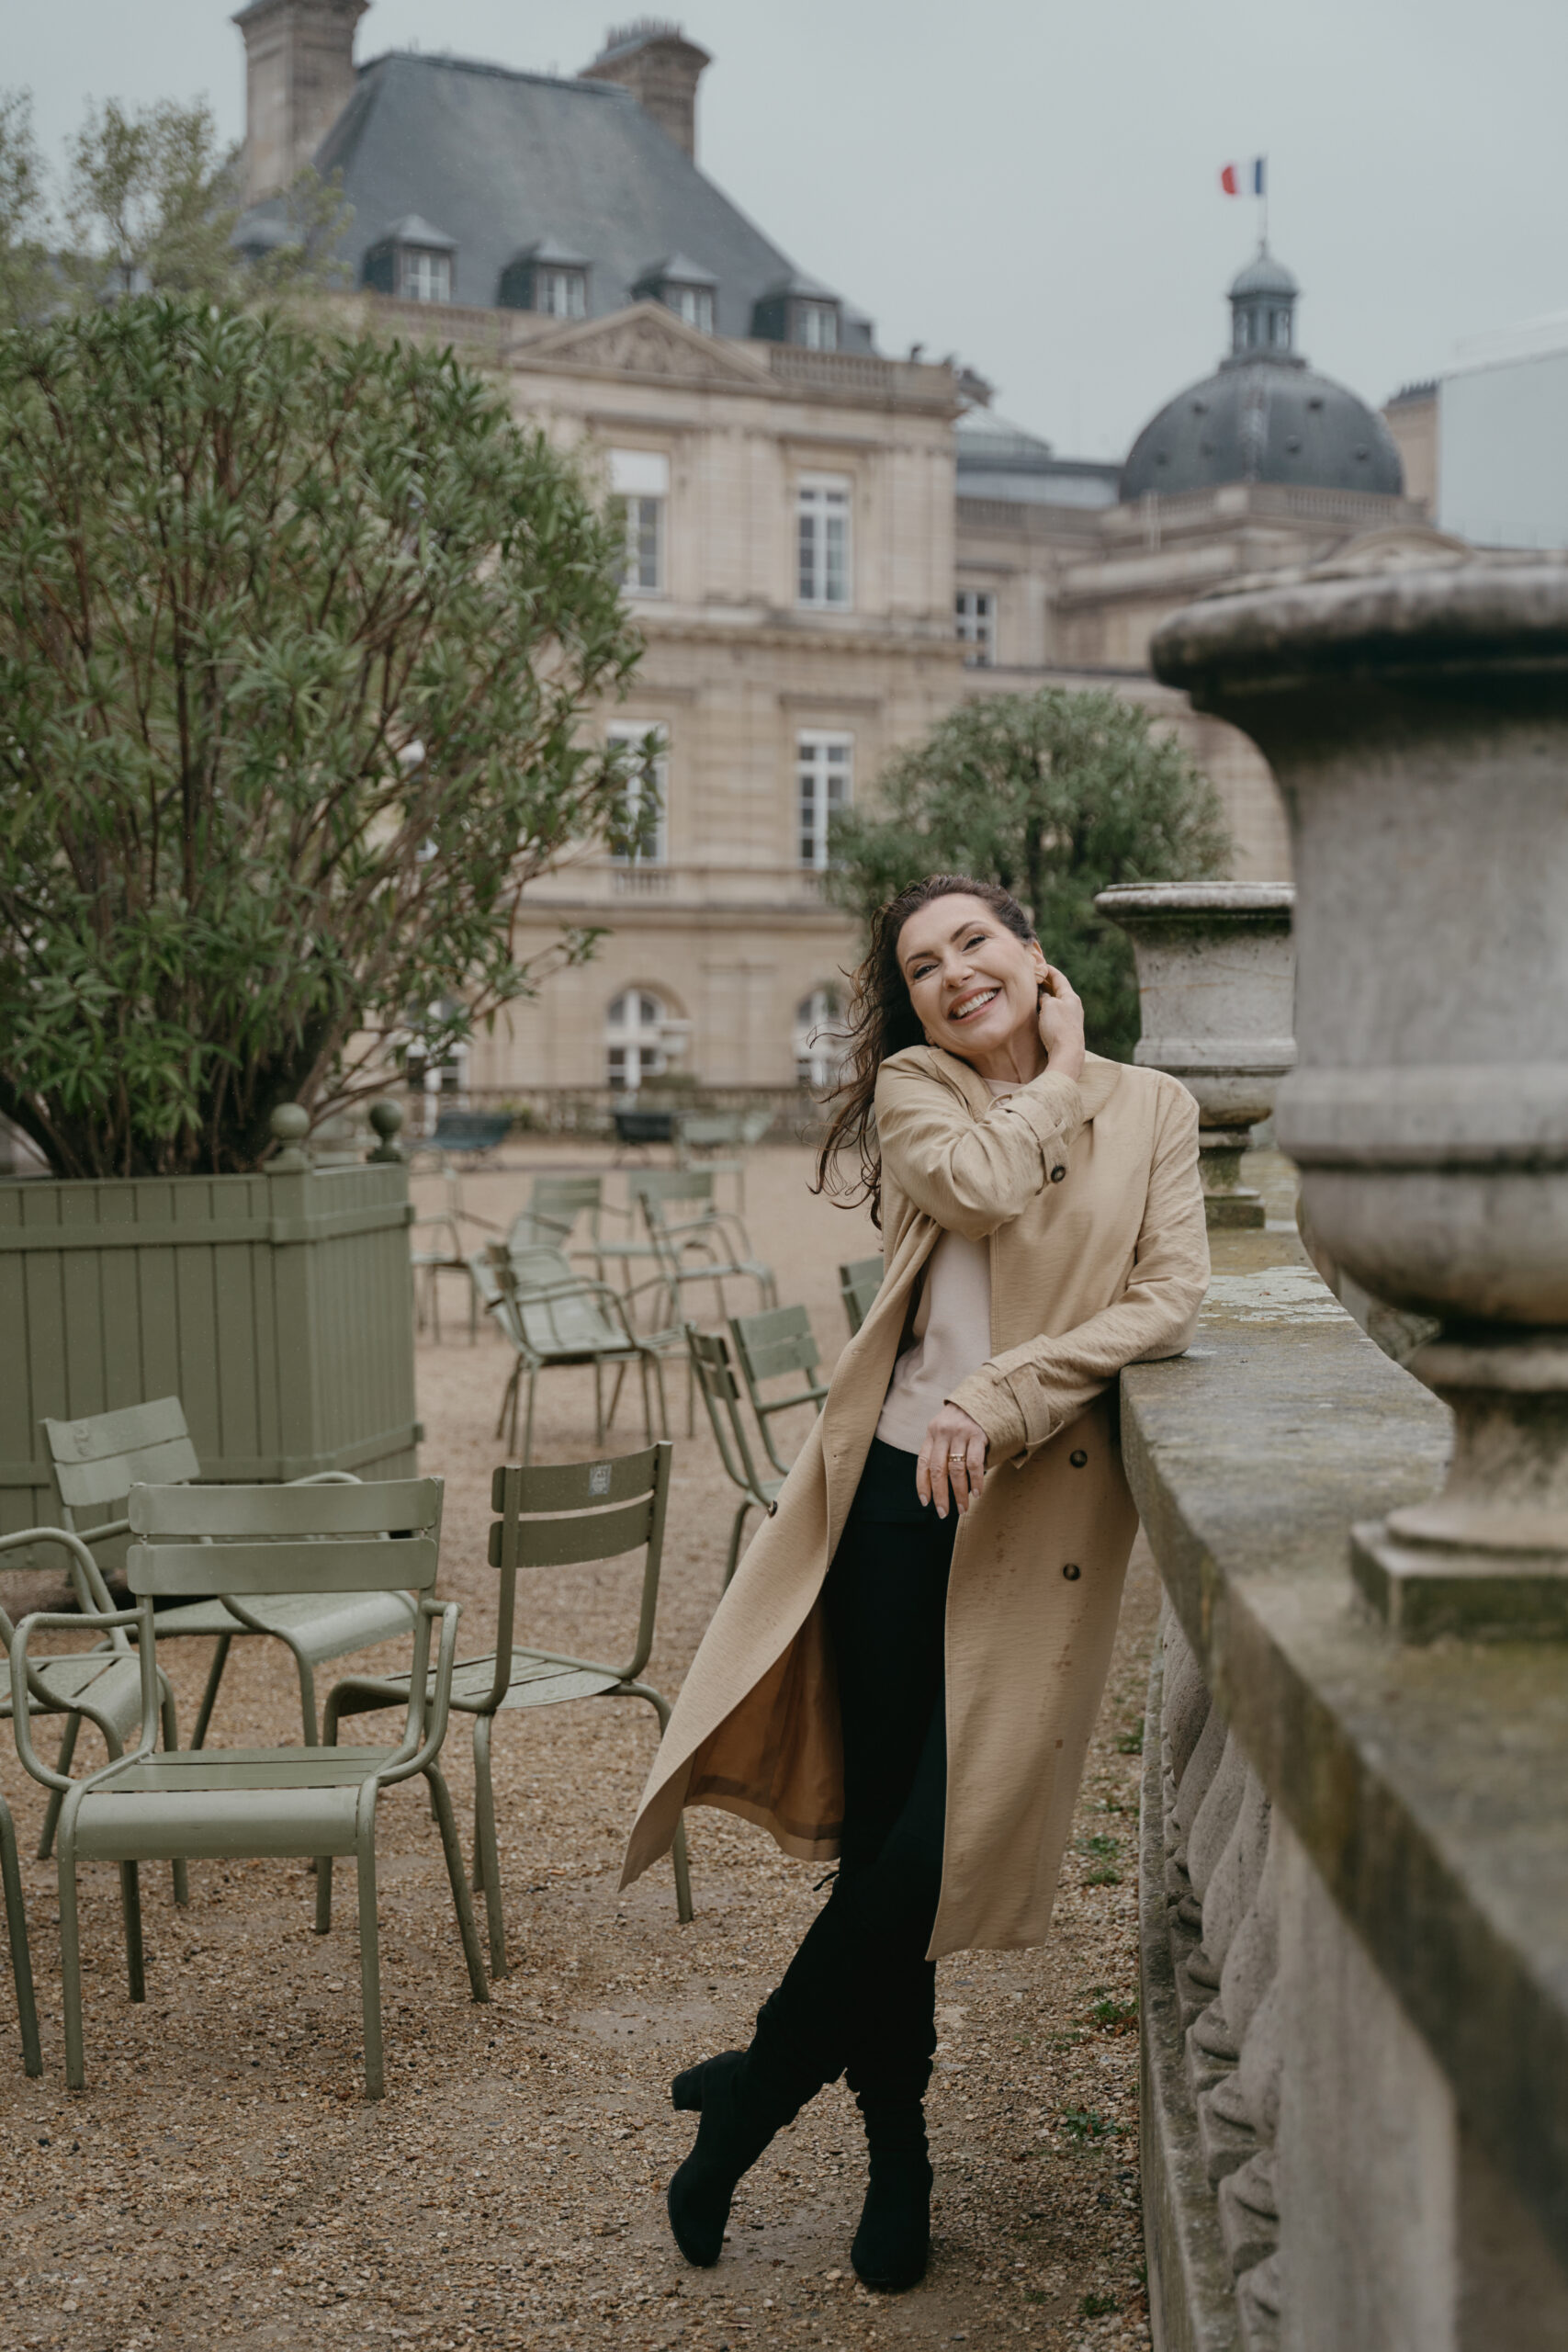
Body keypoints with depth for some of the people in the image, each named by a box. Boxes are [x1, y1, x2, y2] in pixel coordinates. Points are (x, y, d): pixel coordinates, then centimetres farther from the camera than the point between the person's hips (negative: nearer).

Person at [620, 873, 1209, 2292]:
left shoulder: (1150, 1108, 7)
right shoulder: (910, 1089, 8)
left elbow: (1170, 1297, -5)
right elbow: (978, 1185, -13)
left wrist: (1001, 1397, -13)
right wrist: (1056, 1081, 3)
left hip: (1038, 1511, -1)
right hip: (895, 1494, 1)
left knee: (939, 1834, -6)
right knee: (879, 1830, 4)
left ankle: (761, 2084, 15)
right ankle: (897, 2157, 21)